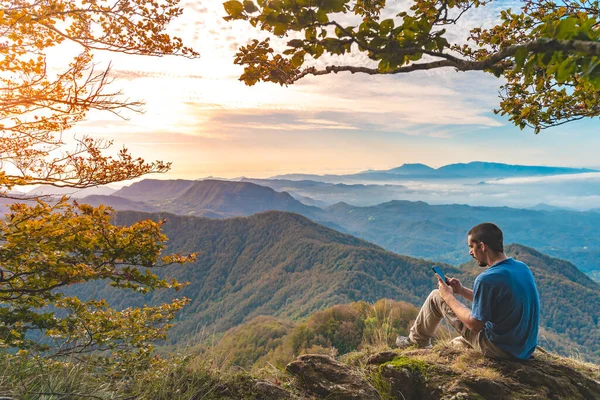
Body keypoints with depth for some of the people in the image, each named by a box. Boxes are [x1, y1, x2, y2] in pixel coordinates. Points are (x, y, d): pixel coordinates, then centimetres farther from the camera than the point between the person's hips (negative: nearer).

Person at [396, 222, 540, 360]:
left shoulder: (487, 279, -27)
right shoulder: (523, 268, -1)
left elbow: (475, 325, -17)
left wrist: (449, 297, -5)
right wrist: (462, 291, 8)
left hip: (499, 350, -7)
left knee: (436, 296, 3)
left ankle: (418, 341, 25)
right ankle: (465, 341, 45)